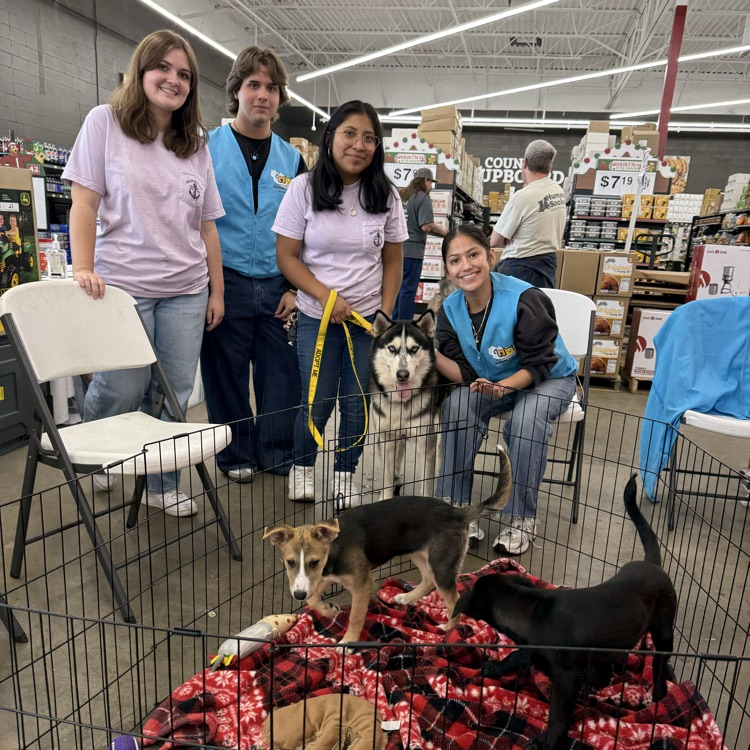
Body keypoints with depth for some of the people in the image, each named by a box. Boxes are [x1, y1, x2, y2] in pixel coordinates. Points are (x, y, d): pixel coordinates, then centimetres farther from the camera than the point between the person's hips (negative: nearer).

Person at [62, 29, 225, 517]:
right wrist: (83, 269, -12)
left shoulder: (197, 144, 14)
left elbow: (207, 223, 12)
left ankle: (162, 484, 20)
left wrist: (217, 290, 10)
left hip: (186, 289, 4)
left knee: (174, 393, 5)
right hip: (123, 285, -3)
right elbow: (84, 203, -1)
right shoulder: (105, 122, 4)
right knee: (122, 390, 2)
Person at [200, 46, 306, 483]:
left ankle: (277, 454, 22)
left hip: (277, 287, 3)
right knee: (227, 374, 6)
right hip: (226, 283, -2)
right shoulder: (207, 148, 3)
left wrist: (295, 287, 4)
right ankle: (236, 455, 23)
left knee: (281, 374, 5)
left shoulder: (292, 159, 12)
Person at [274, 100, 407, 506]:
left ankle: (345, 474, 27)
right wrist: (325, 296, -16)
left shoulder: (385, 195, 2)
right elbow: (286, 256, -5)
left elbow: (392, 261, 7)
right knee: (317, 403, 1)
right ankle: (301, 466, 29)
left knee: (357, 403, 6)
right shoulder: (304, 188, -5)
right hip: (317, 317, -2)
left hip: (369, 318, 2)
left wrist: (386, 312, -3)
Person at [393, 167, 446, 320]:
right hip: (412, 250, -7)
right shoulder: (423, 198, -10)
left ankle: (394, 323, 23)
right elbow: (426, 226, -20)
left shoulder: (402, 195, 13)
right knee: (408, 289, -1)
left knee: (398, 287, 15)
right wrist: (445, 233, -7)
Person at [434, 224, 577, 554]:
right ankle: (455, 506, -15)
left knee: (526, 421, -35)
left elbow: (538, 365, -24)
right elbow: (465, 374, -14)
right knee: (456, 406, -26)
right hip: (488, 381, 4)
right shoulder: (449, 310, -11)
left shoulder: (525, 300, -28)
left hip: (549, 378, -4)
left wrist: (503, 387, -42)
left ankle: (520, 517, -15)